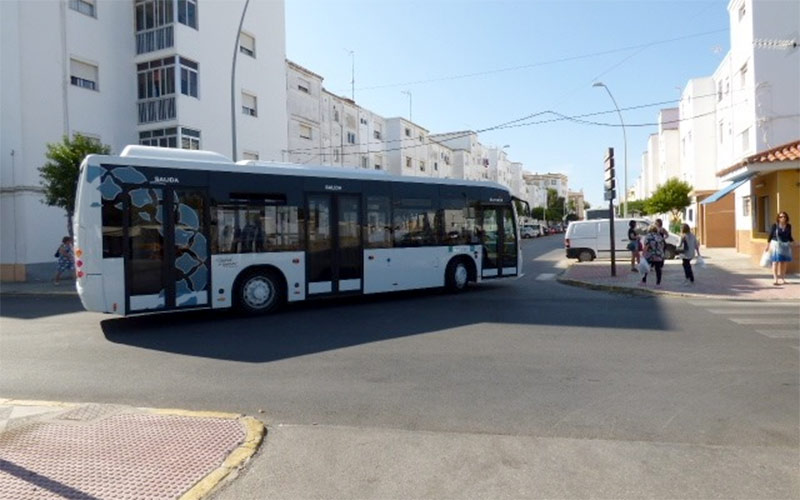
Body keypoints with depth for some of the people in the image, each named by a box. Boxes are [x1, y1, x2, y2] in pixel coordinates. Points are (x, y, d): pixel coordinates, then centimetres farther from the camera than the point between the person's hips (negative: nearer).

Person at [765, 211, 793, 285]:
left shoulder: (788, 226, 4)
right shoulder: (775, 225, -6)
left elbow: (789, 237, 12)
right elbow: (770, 235, -2)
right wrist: (767, 246, -4)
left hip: (786, 246, 4)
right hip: (776, 244, -4)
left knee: (784, 263, 6)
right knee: (775, 262, -6)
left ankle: (783, 279, 15)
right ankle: (775, 280, -5)